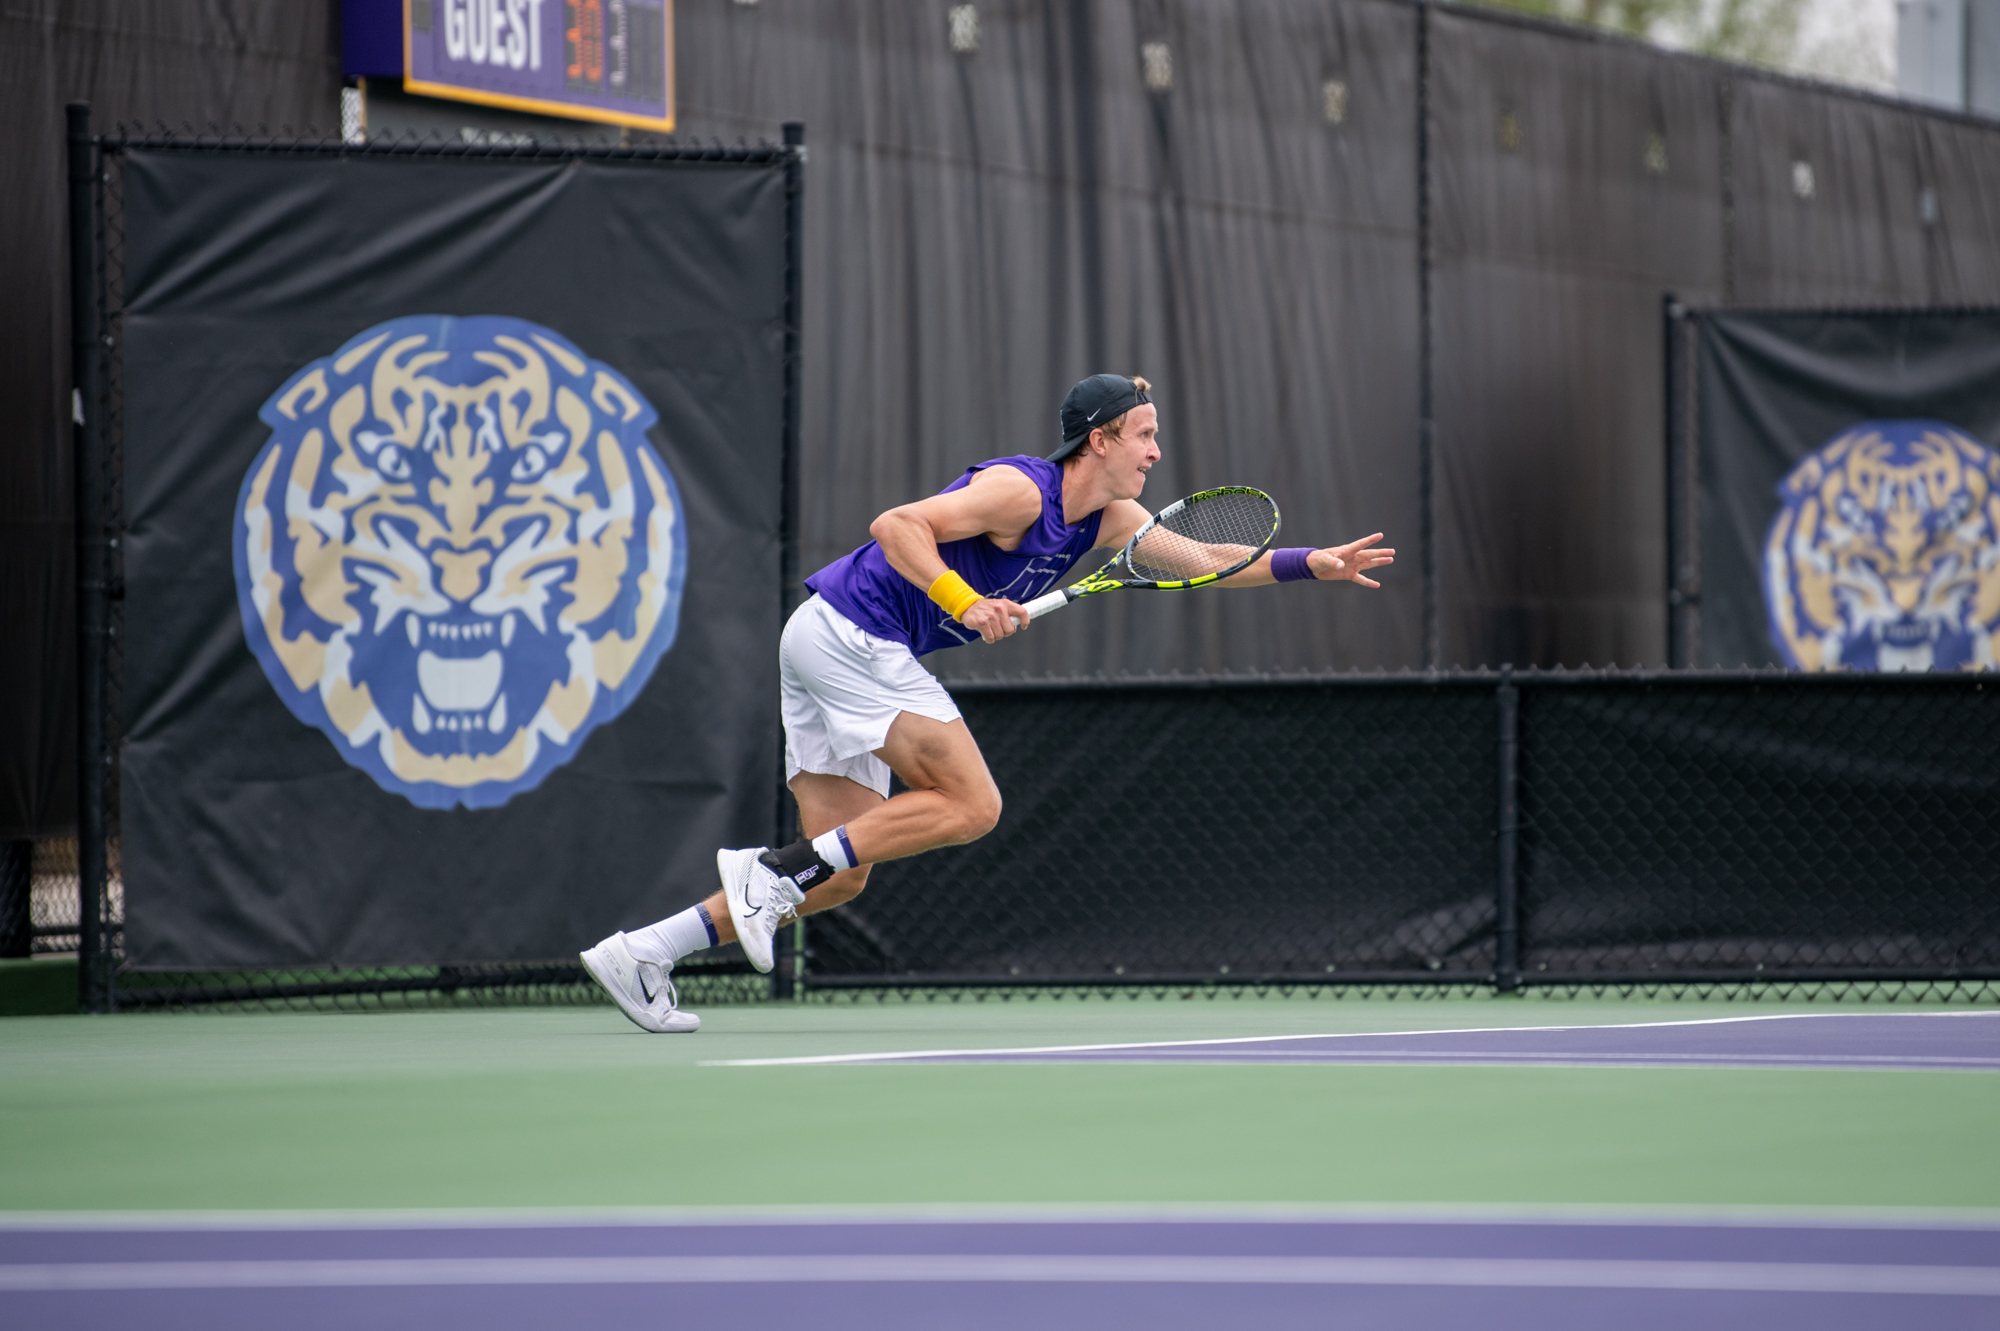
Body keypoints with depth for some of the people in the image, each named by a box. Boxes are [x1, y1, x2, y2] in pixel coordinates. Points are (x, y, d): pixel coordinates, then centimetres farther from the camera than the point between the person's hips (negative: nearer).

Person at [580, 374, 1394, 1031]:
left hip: (828, 647, 9)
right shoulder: (1020, 491, -16)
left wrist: (1313, 565, 4)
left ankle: (643, 953, 1)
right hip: (851, 632, -9)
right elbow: (895, 525, -21)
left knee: (840, 875, 4)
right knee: (971, 805, -14)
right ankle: (771, 869, -16)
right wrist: (968, 603, -31)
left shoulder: (1111, 520, 11)